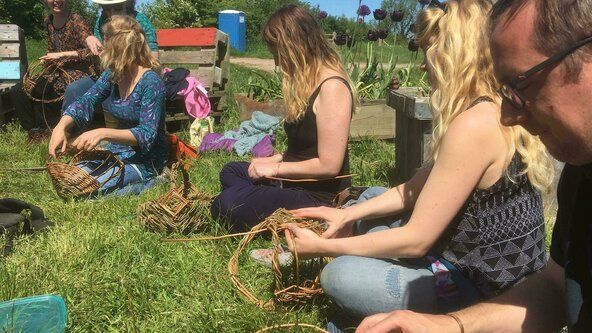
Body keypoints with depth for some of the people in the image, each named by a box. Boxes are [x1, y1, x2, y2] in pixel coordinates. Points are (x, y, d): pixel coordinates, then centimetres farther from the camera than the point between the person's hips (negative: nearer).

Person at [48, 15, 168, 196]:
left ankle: (143, 185, -6)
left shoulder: (151, 82, -21)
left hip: (144, 161, -8)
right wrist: (61, 126, -19)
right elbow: (85, 102, 0)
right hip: (117, 152, 8)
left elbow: (147, 135, -25)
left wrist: (103, 133, -36)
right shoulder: (113, 74, 2)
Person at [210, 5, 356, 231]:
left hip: (319, 197, -11)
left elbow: (328, 165, -25)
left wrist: (275, 168, -15)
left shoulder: (332, 87, -22)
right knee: (230, 172, 24)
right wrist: (276, 159, 3)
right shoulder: (308, 80, 9)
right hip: (295, 181, 11)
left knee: (226, 205, -24)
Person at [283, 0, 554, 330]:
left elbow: (415, 240, -23)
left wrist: (324, 247, -13)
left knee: (339, 275, -14)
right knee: (371, 198, 17)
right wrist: (348, 214, 4)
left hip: (483, 291, -10)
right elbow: (416, 189, 9)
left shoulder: (474, 125, -27)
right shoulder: (494, 111, 5)